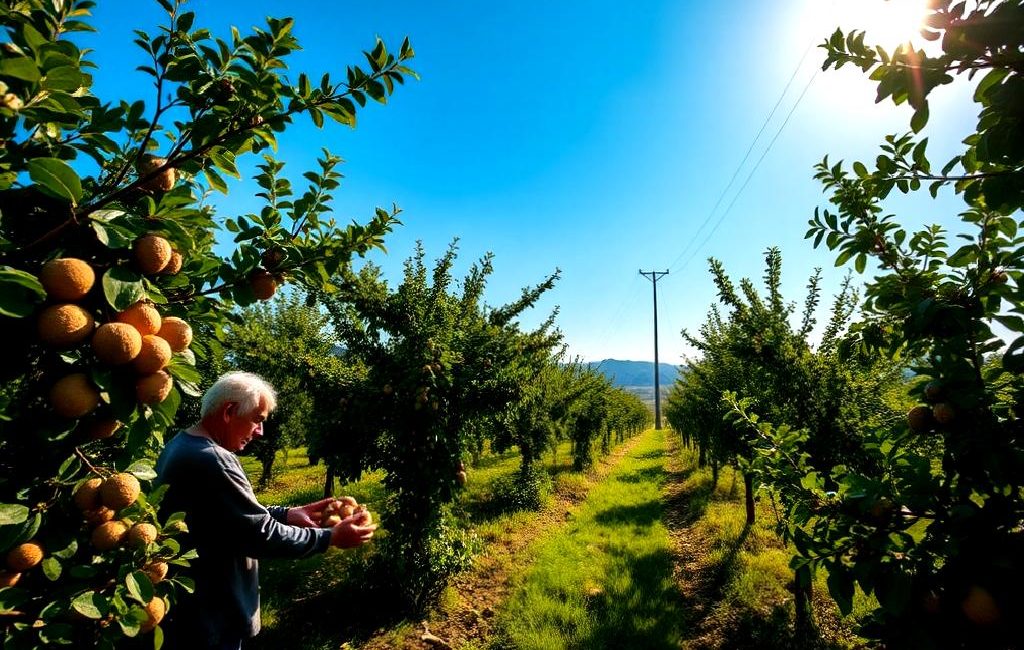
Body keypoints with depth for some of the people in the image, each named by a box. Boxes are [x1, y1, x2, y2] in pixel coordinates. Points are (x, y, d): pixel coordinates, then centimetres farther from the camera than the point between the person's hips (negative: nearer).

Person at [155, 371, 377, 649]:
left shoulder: (182, 445, 3)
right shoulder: (211, 461, -30)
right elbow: (262, 534, -27)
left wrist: (288, 514, 1)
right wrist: (331, 537, -18)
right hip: (207, 618, -10)